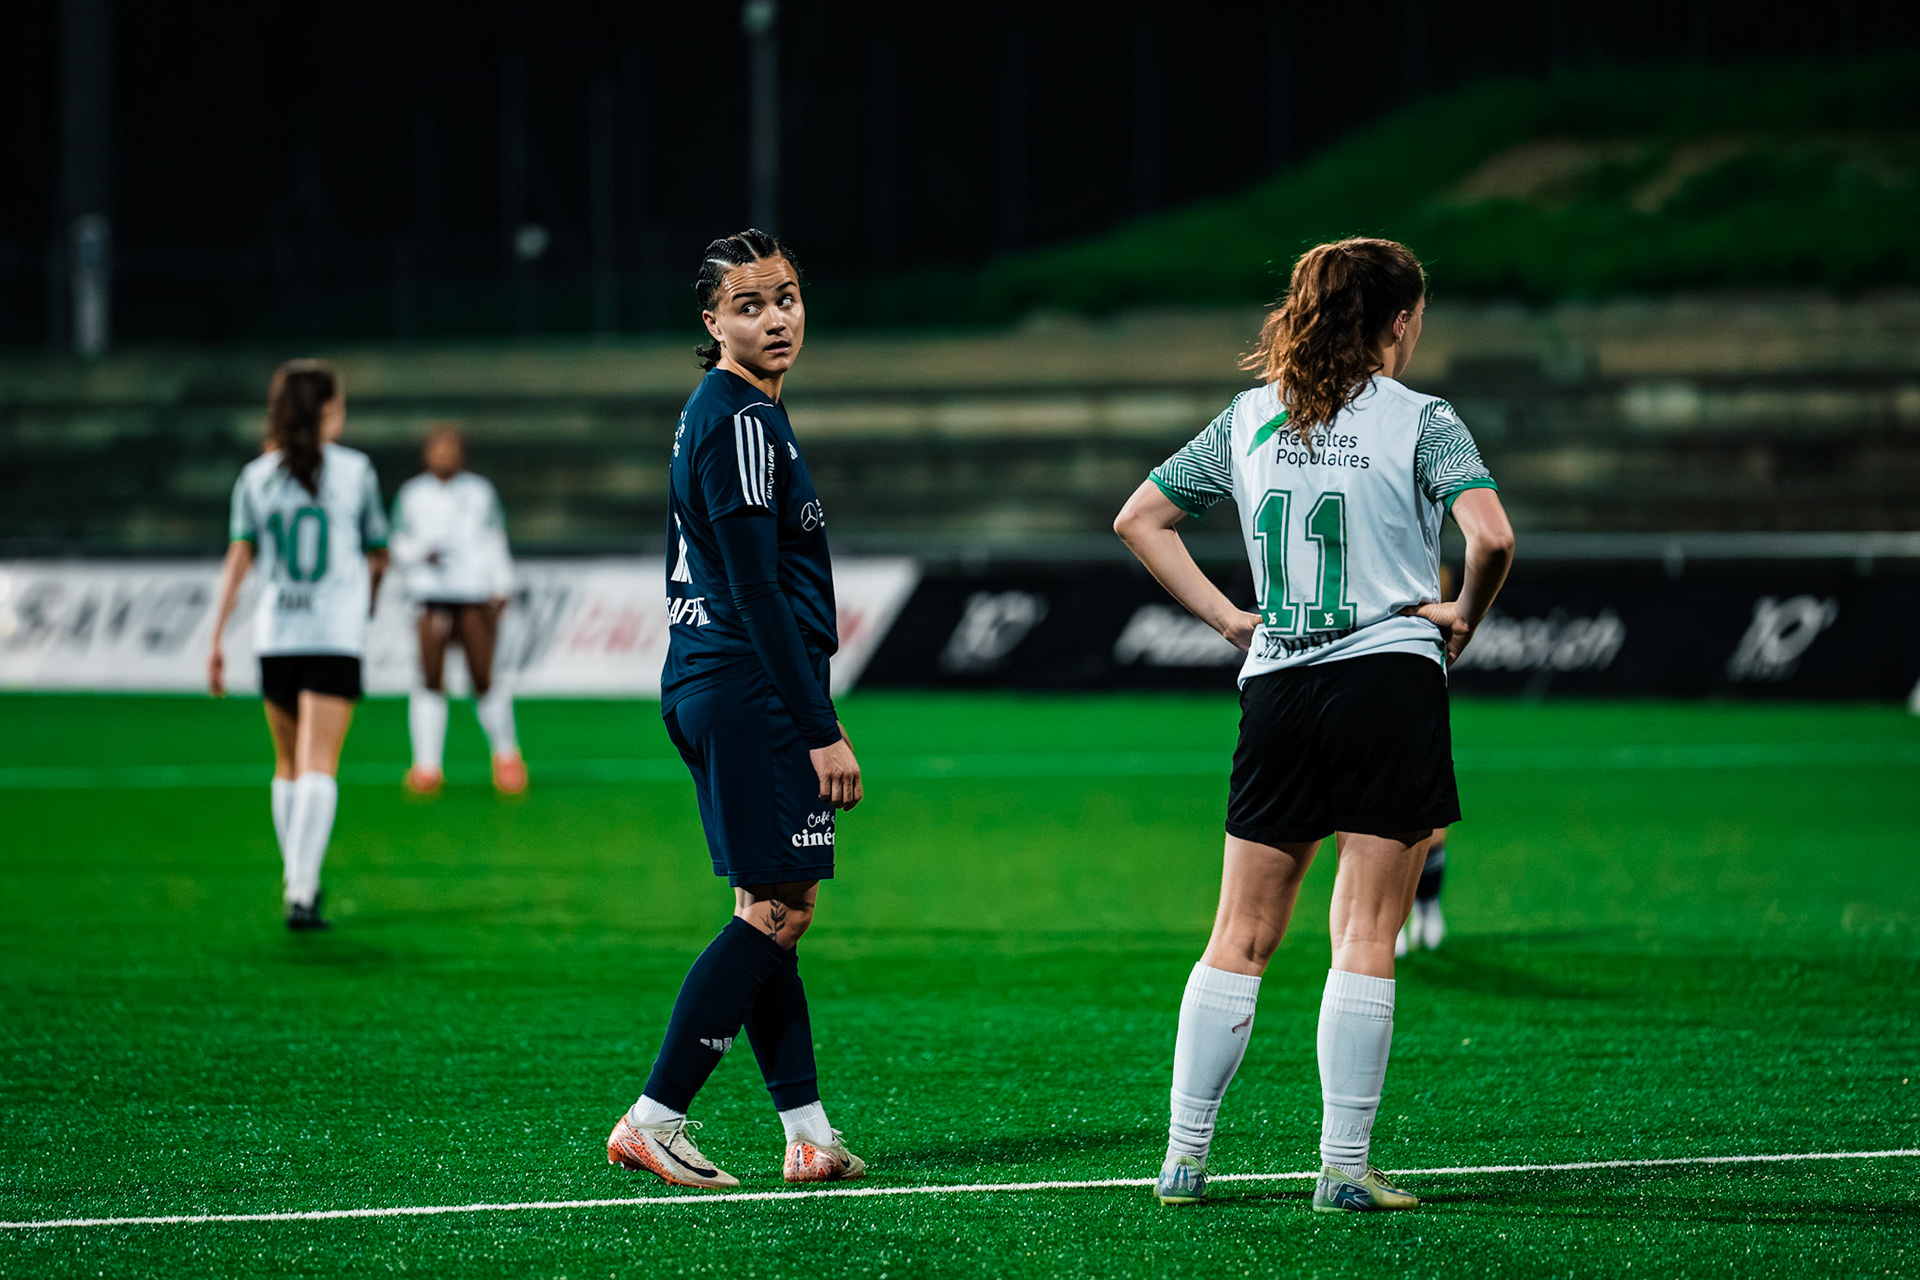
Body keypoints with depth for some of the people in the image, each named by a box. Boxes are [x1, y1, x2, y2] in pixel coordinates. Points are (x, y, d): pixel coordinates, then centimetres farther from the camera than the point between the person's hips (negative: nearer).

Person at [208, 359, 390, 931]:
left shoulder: (256, 477, 5)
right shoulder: (355, 471, 1)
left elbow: (238, 559, -1)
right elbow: (377, 557, 11)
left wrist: (217, 639, -1)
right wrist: (365, 601, 33)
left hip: (275, 638, 3)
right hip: (337, 636, -3)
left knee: (290, 765, 18)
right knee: (318, 766, -10)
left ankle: (297, 880, 24)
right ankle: (301, 892, -22)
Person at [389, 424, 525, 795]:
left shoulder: (480, 492, 13)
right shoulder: (412, 495, 14)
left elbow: (495, 544, 12)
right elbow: (399, 548, 14)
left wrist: (500, 592, 3)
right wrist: (421, 553, -8)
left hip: (475, 596, -1)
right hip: (430, 597, 1)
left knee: (483, 680, -4)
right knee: (431, 679, -7)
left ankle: (506, 754, 15)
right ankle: (426, 765, -4)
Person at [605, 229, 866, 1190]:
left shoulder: (717, 412, 16)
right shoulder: (742, 420, -15)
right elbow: (757, 589, -19)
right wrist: (823, 730, -18)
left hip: (702, 681, 10)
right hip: (750, 688, -10)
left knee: (768, 911, 10)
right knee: (779, 908, -6)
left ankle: (807, 1134, 12)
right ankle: (653, 1120, -7)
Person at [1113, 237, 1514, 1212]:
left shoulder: (1250, 418, 11)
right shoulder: (1419, 421, -4)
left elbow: (1139, 519, 15)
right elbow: (1491, 536, -18)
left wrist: (1227, 617, 13)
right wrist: (1463, 617, -1)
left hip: (1276, 690, 4)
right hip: (1390, 683, -4)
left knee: (1239, 939, 10)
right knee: (1365, 941, -1)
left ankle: (1182, 1158, 8)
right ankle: (1344, 1168, -3)